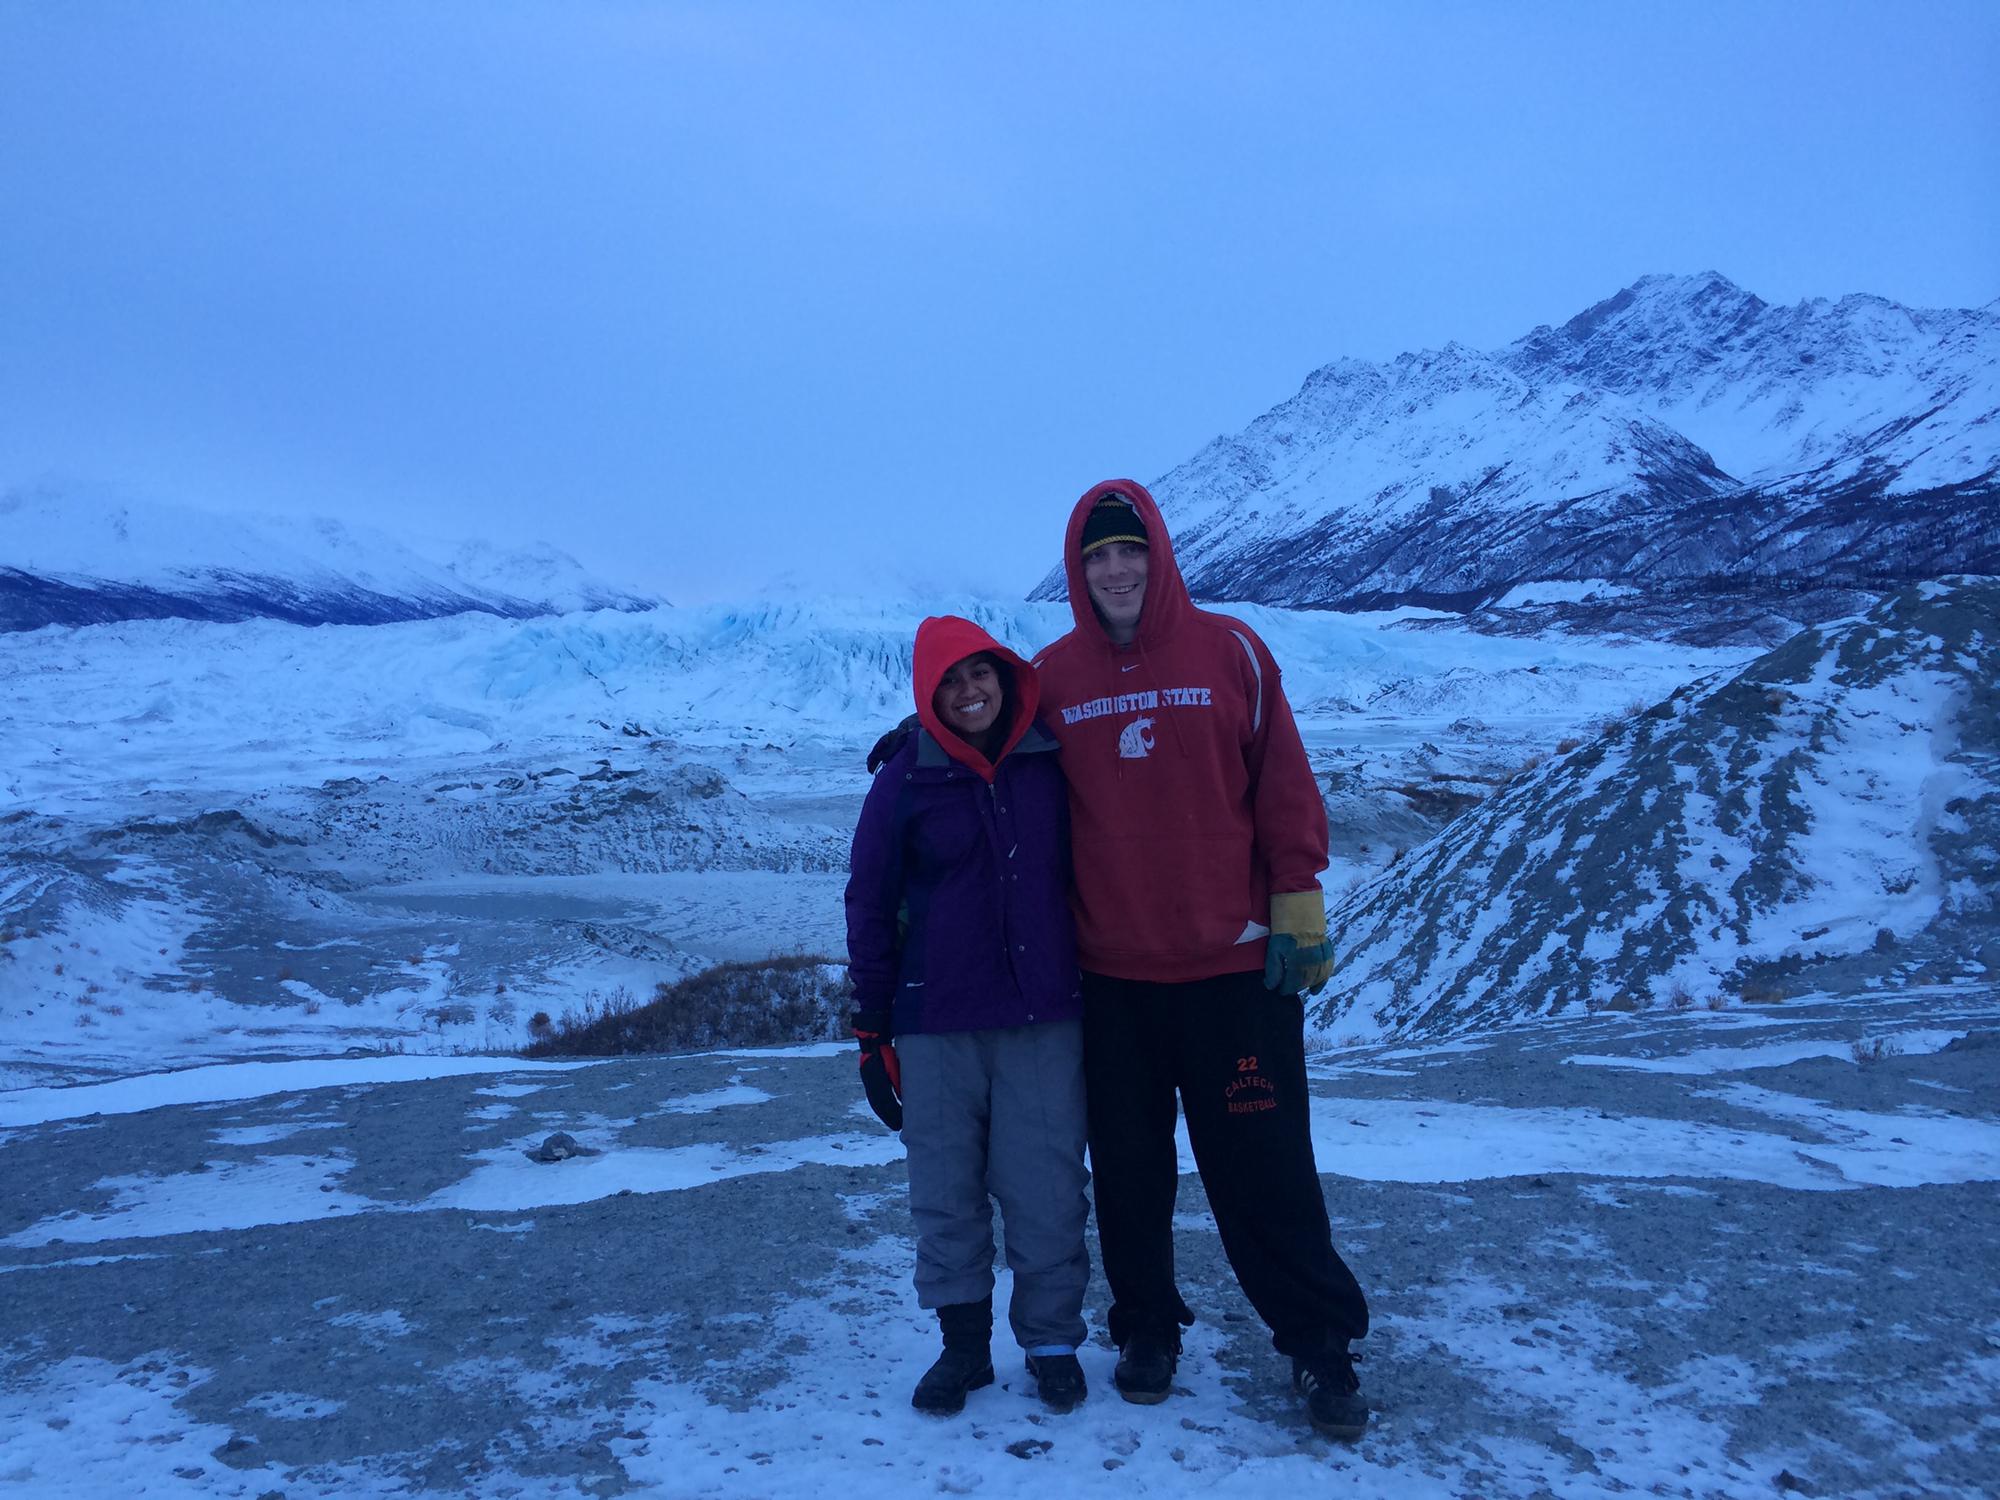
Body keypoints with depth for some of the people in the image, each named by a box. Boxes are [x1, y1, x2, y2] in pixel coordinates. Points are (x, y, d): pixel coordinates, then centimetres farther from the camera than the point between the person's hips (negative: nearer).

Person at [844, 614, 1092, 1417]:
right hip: (938, 1026, 0)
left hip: (1045, 1020, 1)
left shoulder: (1050, 764, 2)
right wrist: (873, 1033, 2)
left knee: (1046, 1191, 3)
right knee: (946, 1195, 6)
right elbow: (869, 907, 2)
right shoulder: (907, 778, -2)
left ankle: (1052, 1340, 21)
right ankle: (963, 1344, 24)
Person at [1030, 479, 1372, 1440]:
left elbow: (1284, 785, -1)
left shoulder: (1230, 651, -2)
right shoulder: (1052, 678, 3)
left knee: (1266, 1170, 5)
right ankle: (1146, 1331, 32)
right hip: (1107, 973, 2)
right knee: (1129, 1169, 13)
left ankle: (1320, 1344, 22)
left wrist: (1298, 905, -4)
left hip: (1234, 965, -2)